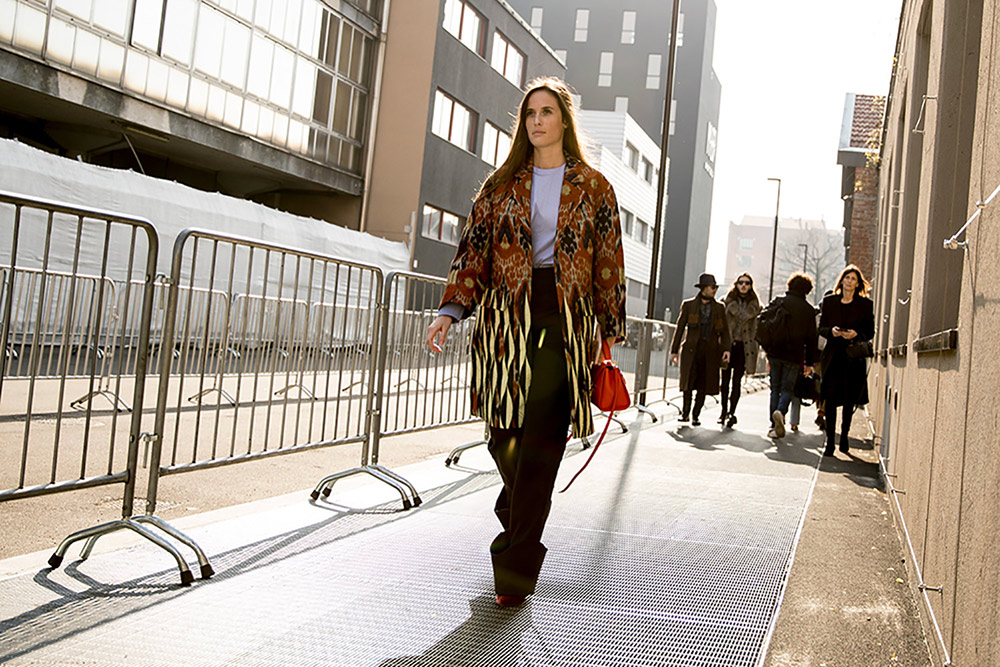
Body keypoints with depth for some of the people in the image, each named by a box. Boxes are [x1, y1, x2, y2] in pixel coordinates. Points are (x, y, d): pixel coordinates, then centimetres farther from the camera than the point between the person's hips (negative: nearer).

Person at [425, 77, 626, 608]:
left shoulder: (592, 187, 9)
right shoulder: (502, 185, 14)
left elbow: (609, 262, 8)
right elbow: (474, 250, 8)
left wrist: (610, 330, 3)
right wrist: (449, 311, -5)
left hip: (565, 322, -2)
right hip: (506, 317, 2)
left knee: (541, 444, -7)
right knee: (503, 432, 6)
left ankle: (516, 568, 1)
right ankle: (521, 520, 37)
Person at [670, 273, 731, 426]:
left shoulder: (719, 308, 13)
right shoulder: (689, 305, 7)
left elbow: (724, 330, 11)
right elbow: (680, 328, 9)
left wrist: (726, 349, -4)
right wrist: (674, 350, 5)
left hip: (710, 351, 2)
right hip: (691, 349, -2)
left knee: (703, 385, 0)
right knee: (688, 382, -8)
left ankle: (695, 415, 12)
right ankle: (685, 412, 11)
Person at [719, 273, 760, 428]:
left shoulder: (754, 304, 6)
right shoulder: (727, 302, 5)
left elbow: (757, 327, 7)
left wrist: (756, 347, -1)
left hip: (744, 347, -1)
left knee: (737, 381, -2)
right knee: (725, 380, 5)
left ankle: (731, 412, 4)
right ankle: (724, 411, 17)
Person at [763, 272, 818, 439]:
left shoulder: (777, 302, 4)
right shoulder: (808, 310, 2)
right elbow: (811, 338, 3)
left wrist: (767, 352, 11)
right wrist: (809, 362, 9)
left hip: (775, 353, 1)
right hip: (794, 356, -1)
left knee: (775, 389, 10)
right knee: (787, 389, 6)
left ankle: (775, 426, 6)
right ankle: (780, 412, -24)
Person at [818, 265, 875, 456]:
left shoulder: (865, 304, 3)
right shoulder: (829, 301, 8)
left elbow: (870, 332, 3)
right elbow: (821, 328, 8)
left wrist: (856, 335, -16)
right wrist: (831, 331, -13)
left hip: (854, 358, 0)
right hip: (832, 356, 0)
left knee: (849, 400, 9)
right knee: (830, 399, -6)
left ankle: (844, 435, 28)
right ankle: (830, 441, -2)